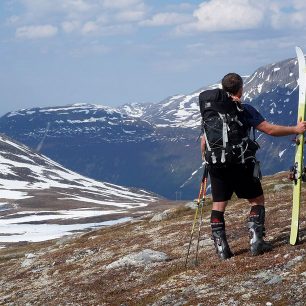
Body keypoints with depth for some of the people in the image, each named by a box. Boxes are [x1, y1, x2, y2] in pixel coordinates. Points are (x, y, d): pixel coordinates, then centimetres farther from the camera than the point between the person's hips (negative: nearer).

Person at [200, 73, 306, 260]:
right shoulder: (244, 110, -8)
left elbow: (204, 141, 9)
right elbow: (269, 130, -12)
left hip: (217, 165, 4)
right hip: (241, 165, -4)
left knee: (218, 206, 9)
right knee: (257, 200, 11)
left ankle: (221, 249, 6)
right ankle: (256, 242, 3)